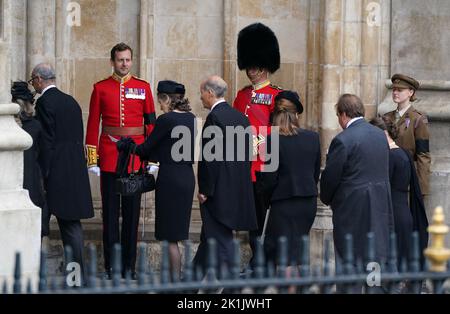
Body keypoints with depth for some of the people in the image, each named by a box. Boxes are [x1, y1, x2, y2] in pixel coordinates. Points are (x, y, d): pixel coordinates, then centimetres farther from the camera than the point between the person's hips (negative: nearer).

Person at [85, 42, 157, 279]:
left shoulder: (143, 87, 6)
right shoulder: (101, 88, 3)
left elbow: (151, 123, 6)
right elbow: (93, 125, 2)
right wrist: (92, 159, -3)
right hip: (109, 157, -1)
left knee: (132, 212, 4)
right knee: (110, 213, 2)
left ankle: (129, 265, 9)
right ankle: (111, 266, 6)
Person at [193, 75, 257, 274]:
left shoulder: (214, 118, -16)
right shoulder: (241, 118, 10)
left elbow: (210, 157, -19)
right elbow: (246, 155, 14)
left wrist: (204, 190, -13)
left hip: (218, 192, -9)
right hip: (239, 191, 9)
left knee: (221, 239, -4)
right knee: (210, 237, 16)